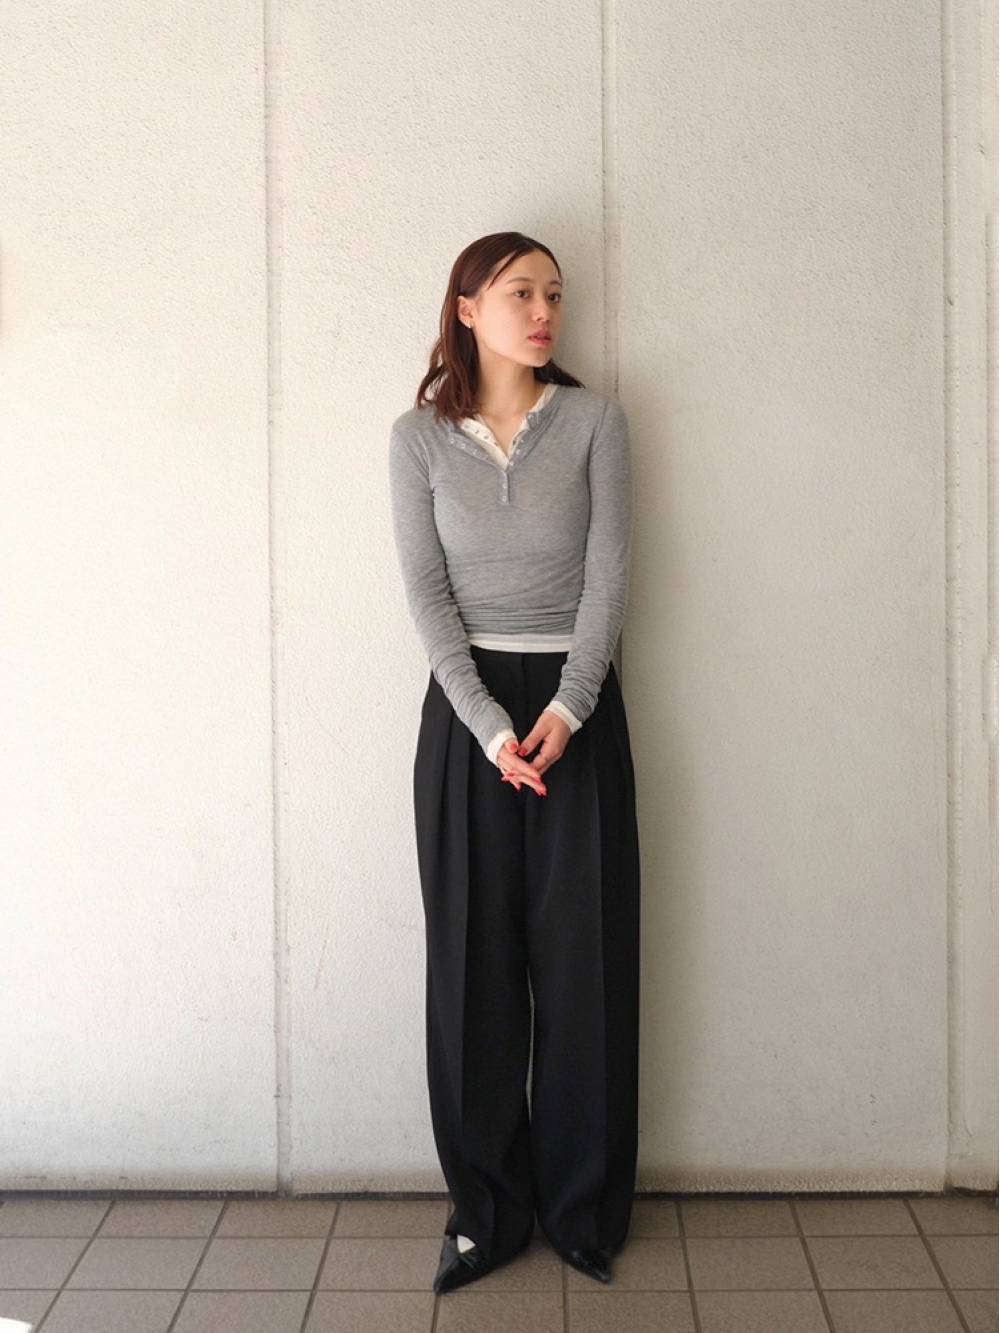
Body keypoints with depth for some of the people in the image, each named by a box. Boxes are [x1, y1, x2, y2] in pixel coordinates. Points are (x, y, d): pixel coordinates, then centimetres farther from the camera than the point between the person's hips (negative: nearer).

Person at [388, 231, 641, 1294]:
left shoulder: (594, 421, 3)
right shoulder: (419, 436, 3)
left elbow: (608, 573, -3)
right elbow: (426, 591, -4)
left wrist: (566, 709, -12)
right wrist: (488, 726, -13)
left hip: (577, 700, 0)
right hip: (466, 705, 0)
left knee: (583, 956, 3)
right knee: (473, 959, 4)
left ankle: (584, 1206, 18)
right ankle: (487, 1207, 18)